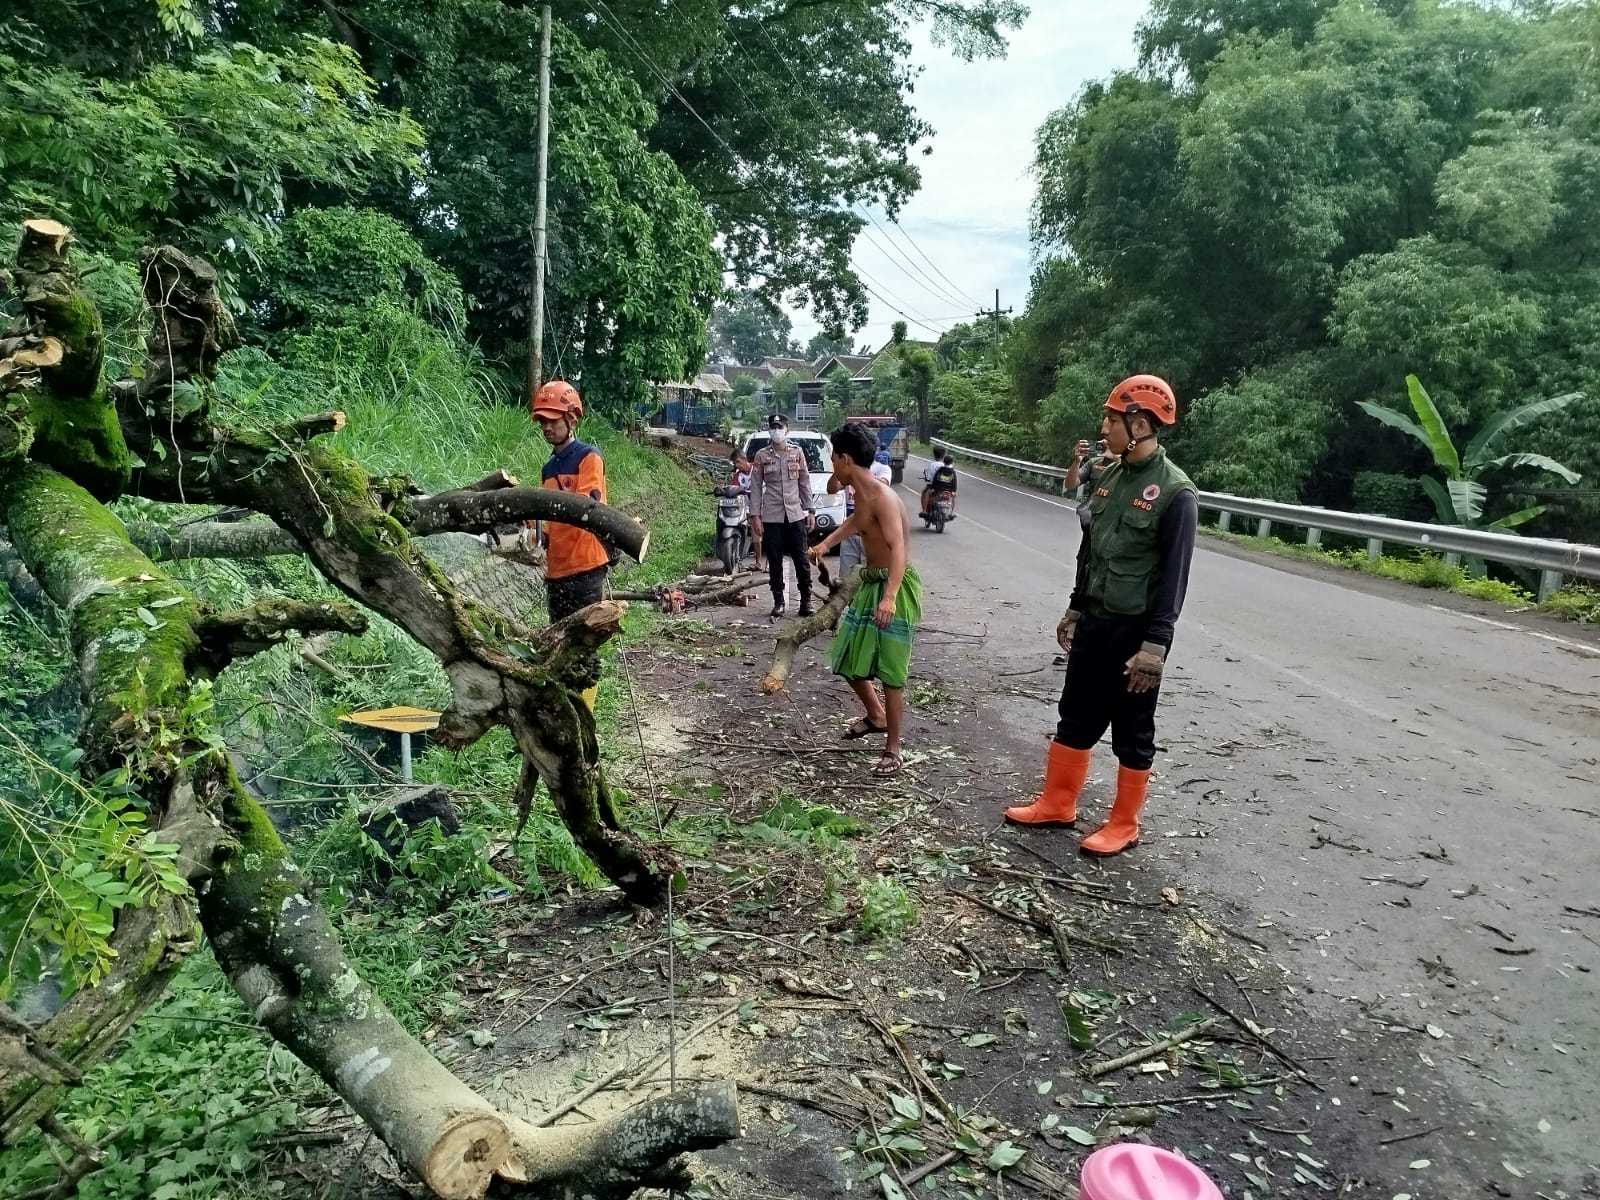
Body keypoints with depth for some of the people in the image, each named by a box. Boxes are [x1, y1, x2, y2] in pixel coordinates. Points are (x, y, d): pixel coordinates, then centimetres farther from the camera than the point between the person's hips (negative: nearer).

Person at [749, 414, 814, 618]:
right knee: (774, 561, 4)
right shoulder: (761, 455, 1)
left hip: (796, 515, 1)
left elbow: (805, 483, 9)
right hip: (771, 517, -1)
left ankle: (806, 600, 9)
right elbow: (755, 487, 1)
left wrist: (809, 511, 5)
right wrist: (755, 516, -4)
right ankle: (779, 602, 13)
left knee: (801, 559, 2)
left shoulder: (797, 452, 5)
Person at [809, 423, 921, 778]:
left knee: (890, 670, -5)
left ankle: (892, 750, 6)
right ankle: (875, 715, 38)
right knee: (847, 658, 16)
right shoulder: (860, 493, 7)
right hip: (870, 583, 10)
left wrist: (890, 596, -46)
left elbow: (898, 548, -34)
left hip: (895, 586, -10)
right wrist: (826, 544, 37)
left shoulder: (882, 496, -22)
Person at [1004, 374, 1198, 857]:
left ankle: (1123, 826, 21)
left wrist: (1155, 645, -20)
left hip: (1136, 632, -7)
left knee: (1132, 734, 7)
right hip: (1094, 623, 7)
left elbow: (1174, 576, -18)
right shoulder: (1110, 477, 6)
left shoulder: (1175, 492, -16)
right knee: (1075, 719, 16)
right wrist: (1075, 610, 18)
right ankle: (1057, 803, 30)